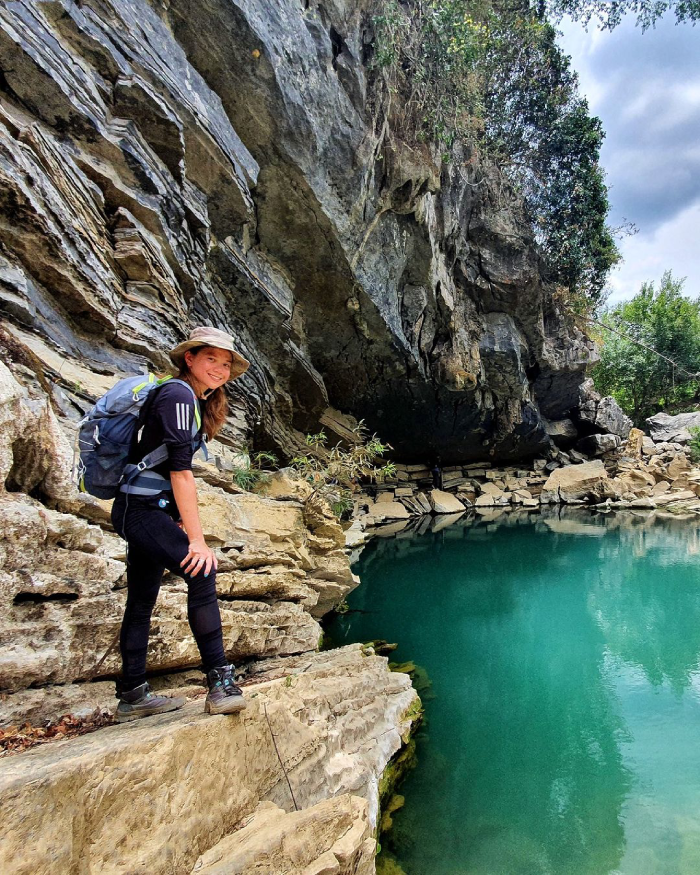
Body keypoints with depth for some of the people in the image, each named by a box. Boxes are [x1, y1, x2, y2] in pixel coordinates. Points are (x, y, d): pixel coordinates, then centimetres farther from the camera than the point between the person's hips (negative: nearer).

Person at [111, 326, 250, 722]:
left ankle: (132, 696, 23)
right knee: (202, 572, -20)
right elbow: (179, 469, -21)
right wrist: (196, 540, -21)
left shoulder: (195, 401, 15)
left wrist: (181, 524, 17)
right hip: (142, 509, -10)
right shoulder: (178, 394, -14)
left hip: (145, 511, 10)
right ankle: (221, 682, -16)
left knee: (142, 601, 13)